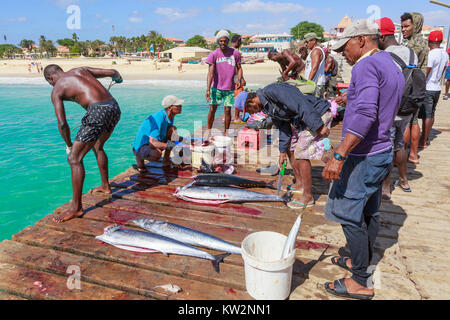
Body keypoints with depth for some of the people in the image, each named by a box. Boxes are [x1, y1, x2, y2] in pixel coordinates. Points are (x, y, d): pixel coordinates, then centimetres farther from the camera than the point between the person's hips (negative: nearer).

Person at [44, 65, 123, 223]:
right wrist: (118, 78, 46)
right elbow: (112, 72, 21)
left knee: (74, 158, 1)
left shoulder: (56, 90, 8)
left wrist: (69, 145, 20)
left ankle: (76, 208, 4)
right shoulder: (81, 70, 22)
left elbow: (62, 124, 3)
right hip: (115, 107, 8)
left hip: (98, 112, -8)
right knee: (98, 147, 31)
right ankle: (105, 186, 44)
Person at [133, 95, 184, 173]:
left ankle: (166, 161, 1)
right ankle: (140, 158, -4)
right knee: (157, 154, -40)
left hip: (154, 143, 9)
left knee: (172, 129, -7)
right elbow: (152, 143, -35)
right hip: (142, 146, -9)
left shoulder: (170, 116, -2)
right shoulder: (159, 119, -29)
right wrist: (169, 146, -42)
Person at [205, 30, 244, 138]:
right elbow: (210, 73, -11)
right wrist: (208, 89, -19)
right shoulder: (214, 54, -6)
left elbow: (239, 68, 8)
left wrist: (239, 80, -12)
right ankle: (208, 131, 17)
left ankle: (225, 133, 16)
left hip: (229, 88, 1)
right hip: (216, 87, -1)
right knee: (212, 109, 1)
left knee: (227, 110, 2)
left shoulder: (235, 53, -1)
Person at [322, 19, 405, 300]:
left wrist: (339, 156, -32)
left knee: (349, 215, -2)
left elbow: (364, 115, -29)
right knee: (369, 212, 18)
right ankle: (361, 262, 34)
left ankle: (361, 282, 8)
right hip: (383, 152, 10)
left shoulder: (366, 66, -15)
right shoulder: (393, 67, 16)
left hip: (364, 157, -10)